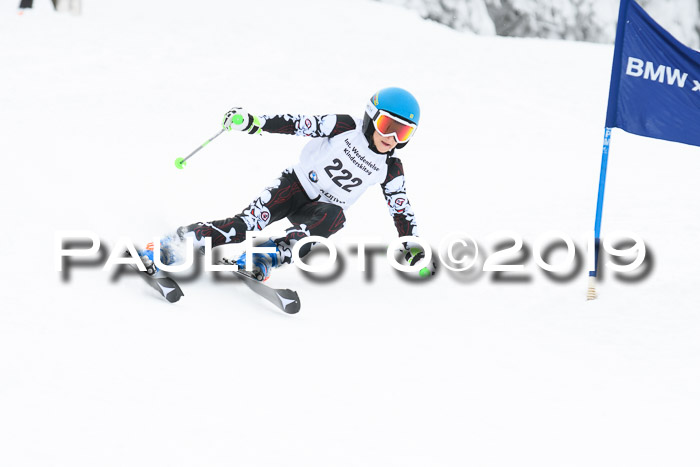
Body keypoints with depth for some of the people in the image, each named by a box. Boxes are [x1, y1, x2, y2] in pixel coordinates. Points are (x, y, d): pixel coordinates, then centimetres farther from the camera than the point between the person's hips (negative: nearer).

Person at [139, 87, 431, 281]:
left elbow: (400, 208, 7)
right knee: (248, 223, -24)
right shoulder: (345, 128, -10)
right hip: (297, 185, -2)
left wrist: (412, 245, -1)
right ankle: (172, 245, -29)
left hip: (327, 208, 2)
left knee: (332, 218, -35)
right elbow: (301, 124, -11)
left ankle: (264, 261, -47)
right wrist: (255, 124, -19)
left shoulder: (391, 170, -2)